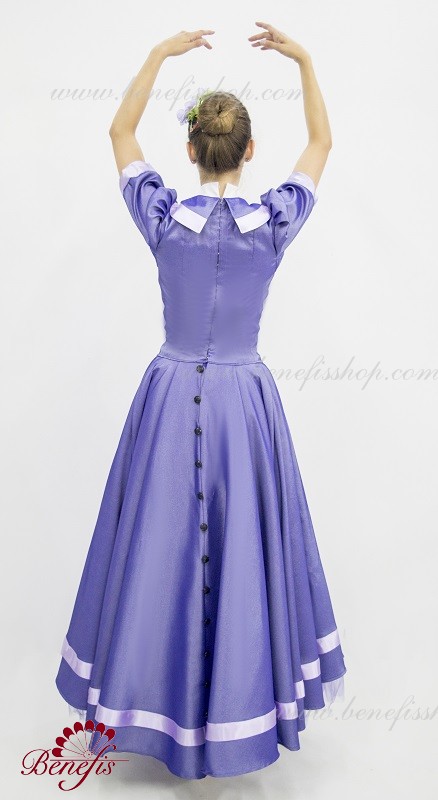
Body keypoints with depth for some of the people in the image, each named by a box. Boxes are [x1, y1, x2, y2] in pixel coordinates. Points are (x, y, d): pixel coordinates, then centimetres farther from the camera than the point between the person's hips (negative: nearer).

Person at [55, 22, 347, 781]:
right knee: (246, 548, 13)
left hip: (171, 397, 0)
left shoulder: (164, 217, -8)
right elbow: (321, 143, 11)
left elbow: (120, 132, 10)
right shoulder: (273, 221, -7)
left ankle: (155, 698, 32)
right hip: (246, 403, 0)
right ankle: (240, 705, 30)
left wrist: (159, 54, 9)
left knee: (159, 548, 14)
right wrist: (302, 59, 10)